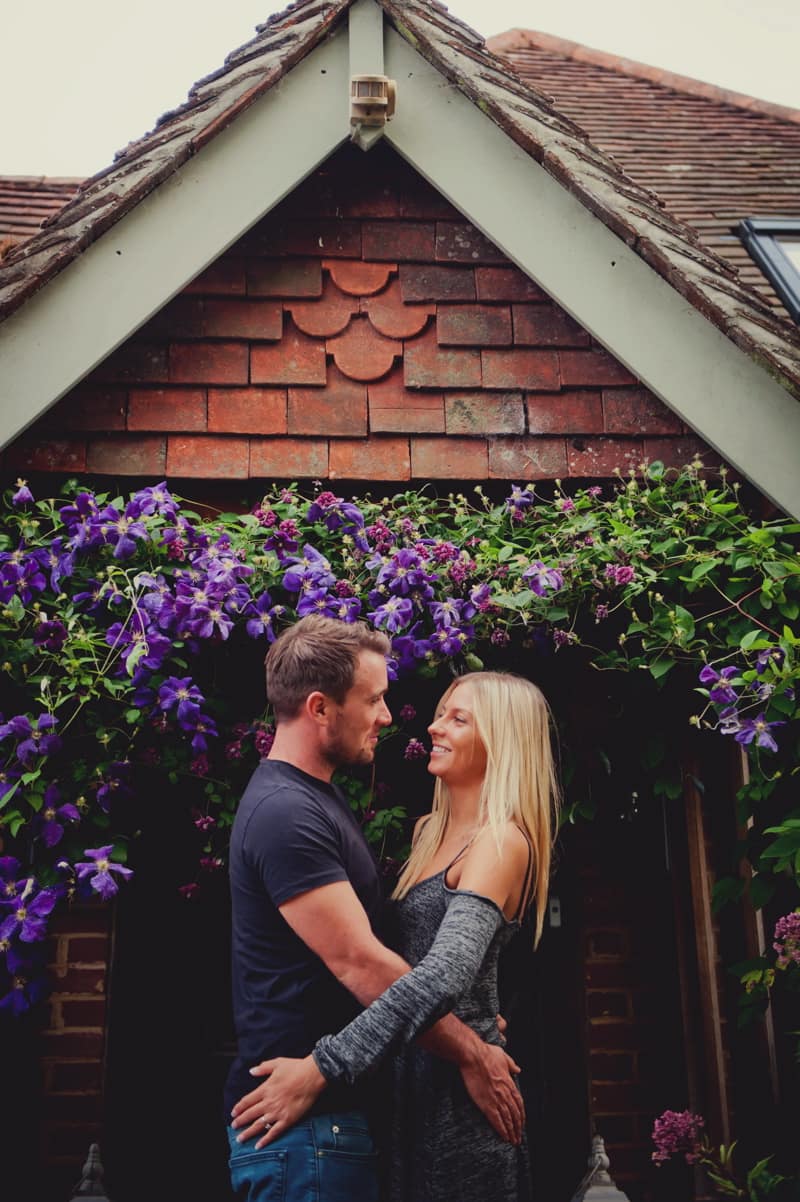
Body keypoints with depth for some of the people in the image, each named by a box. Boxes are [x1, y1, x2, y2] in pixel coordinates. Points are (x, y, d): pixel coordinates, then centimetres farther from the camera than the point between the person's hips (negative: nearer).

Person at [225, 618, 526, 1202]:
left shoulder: (321, 798, 14)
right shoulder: (284, 813, -19)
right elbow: (358, 962, -23)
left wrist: (467, 1017, 11)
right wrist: (470, 1054, -15)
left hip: (339, 1106, 10)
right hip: (304, 1119, -10)